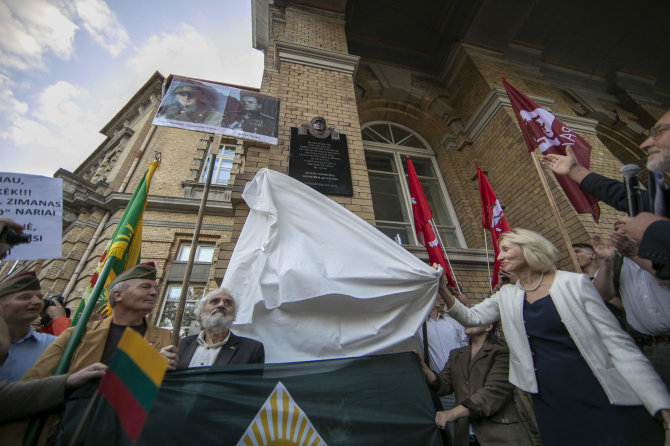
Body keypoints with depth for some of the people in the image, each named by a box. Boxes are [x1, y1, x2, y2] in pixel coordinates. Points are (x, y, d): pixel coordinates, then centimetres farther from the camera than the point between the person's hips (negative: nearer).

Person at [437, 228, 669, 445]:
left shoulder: (574, 283, -8)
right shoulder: (506, 297, 3)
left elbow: (619, 344, -8)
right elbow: (470, 317, 2)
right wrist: (443, 289, -13)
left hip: (602, 398, -3)